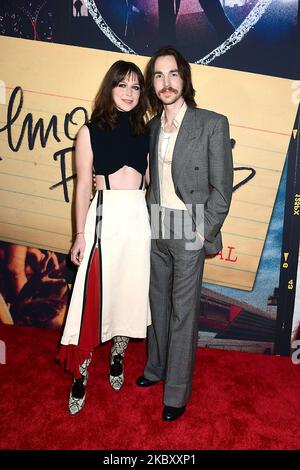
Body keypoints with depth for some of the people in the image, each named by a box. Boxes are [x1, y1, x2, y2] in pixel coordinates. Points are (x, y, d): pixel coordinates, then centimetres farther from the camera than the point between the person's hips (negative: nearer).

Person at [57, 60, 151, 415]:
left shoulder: (143, 132, 12)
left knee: (130, 291, 11)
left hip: (139, 217, 4)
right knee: (94, 293, -2)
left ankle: (117, 357, 31)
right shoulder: (90, 131, 1)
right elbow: (83, 185, -2)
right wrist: (80, 234, -5)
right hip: (104, 216, -4)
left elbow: (149, 179, 14)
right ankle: (80, 375, 13)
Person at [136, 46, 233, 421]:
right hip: (155, 229, 5)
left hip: (189, 232, -5)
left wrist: (201, 232, -13)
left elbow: (222, 188, -9)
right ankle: (156, 369, 37)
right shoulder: (152, 127, 9)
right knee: (158, 304, 17)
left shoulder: (212, 124, -7)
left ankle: (177, 393, 19)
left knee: (183, 313, 4)